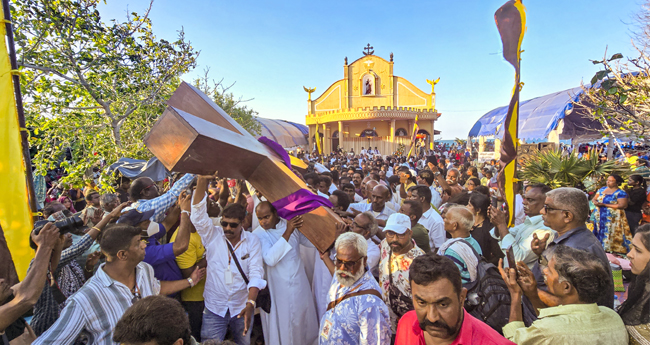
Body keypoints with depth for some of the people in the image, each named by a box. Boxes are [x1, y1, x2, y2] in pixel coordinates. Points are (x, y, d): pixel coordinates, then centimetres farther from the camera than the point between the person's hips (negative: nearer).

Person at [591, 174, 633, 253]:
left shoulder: (621, 193, -8)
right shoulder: (602, 189, 9)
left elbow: (622, 205, -16)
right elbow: (594, 199, 13)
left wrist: (604, 204, -20)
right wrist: (595, 202, -12)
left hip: (612, 219, -5)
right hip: (599, 216, 5)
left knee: (610, 234, -4)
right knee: (599, 233, 8)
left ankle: (611, 250, 4)